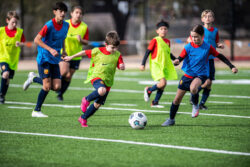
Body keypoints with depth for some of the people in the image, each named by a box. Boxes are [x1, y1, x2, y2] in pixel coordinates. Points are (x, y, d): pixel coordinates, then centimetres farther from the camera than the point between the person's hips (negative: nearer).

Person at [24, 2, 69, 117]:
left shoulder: (66, 25, 5)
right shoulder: (49, 25, -16)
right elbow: (36, 40, -19)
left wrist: (63, 51, 10)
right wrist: (50, 49, -27)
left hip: (55, 59, 6)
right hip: (44, 58, -6)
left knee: (56, 87, -3)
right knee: (47, 86, -11)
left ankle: (34, 79, 20)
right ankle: (36, 111, 4)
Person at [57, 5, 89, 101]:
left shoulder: (84, 27, -2)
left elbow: (86, 42, 4)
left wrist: (81, 40, -18)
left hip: (76, 56, 2)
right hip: (63, 54, -2)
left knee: (69, 77, 6)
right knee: (64, 72, -23)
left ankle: (60, 93, 27)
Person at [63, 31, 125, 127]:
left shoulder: (117, 55, 4)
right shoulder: (97, 51, -2)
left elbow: (122, 66, 2)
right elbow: (85, 52, 9)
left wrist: (122, 66, -23)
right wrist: (71, 57, 14)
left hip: (108, 81, 4)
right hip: (96, 76, -4)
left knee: (98, 104, 5)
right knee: (101, 91, -37)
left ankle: (83, 118, 25)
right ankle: (86, 100, -9)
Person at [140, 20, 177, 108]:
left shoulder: (167, 41, 11)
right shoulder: (155, 40, -9)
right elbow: (148, 52, -8)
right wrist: (143, 64, -11)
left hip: (165, 66, 7)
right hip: (156, 65, -7)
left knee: (162, 85, 7)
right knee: (163, 82, -21)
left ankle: (155, 102, 20)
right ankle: (148, 90, 5)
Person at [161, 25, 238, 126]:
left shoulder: (208, 47, -7)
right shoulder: (188, 47, -6)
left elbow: (220, 56, 1)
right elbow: (180, 58, -12)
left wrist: (232, 66, -3)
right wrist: (176, 61, -37)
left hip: (201, 75, -3)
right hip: (188, 75, 3)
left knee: (193, 88, -37)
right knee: (177, 99, 4)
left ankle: (195, 106, -6)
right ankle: (171, 119, 26)